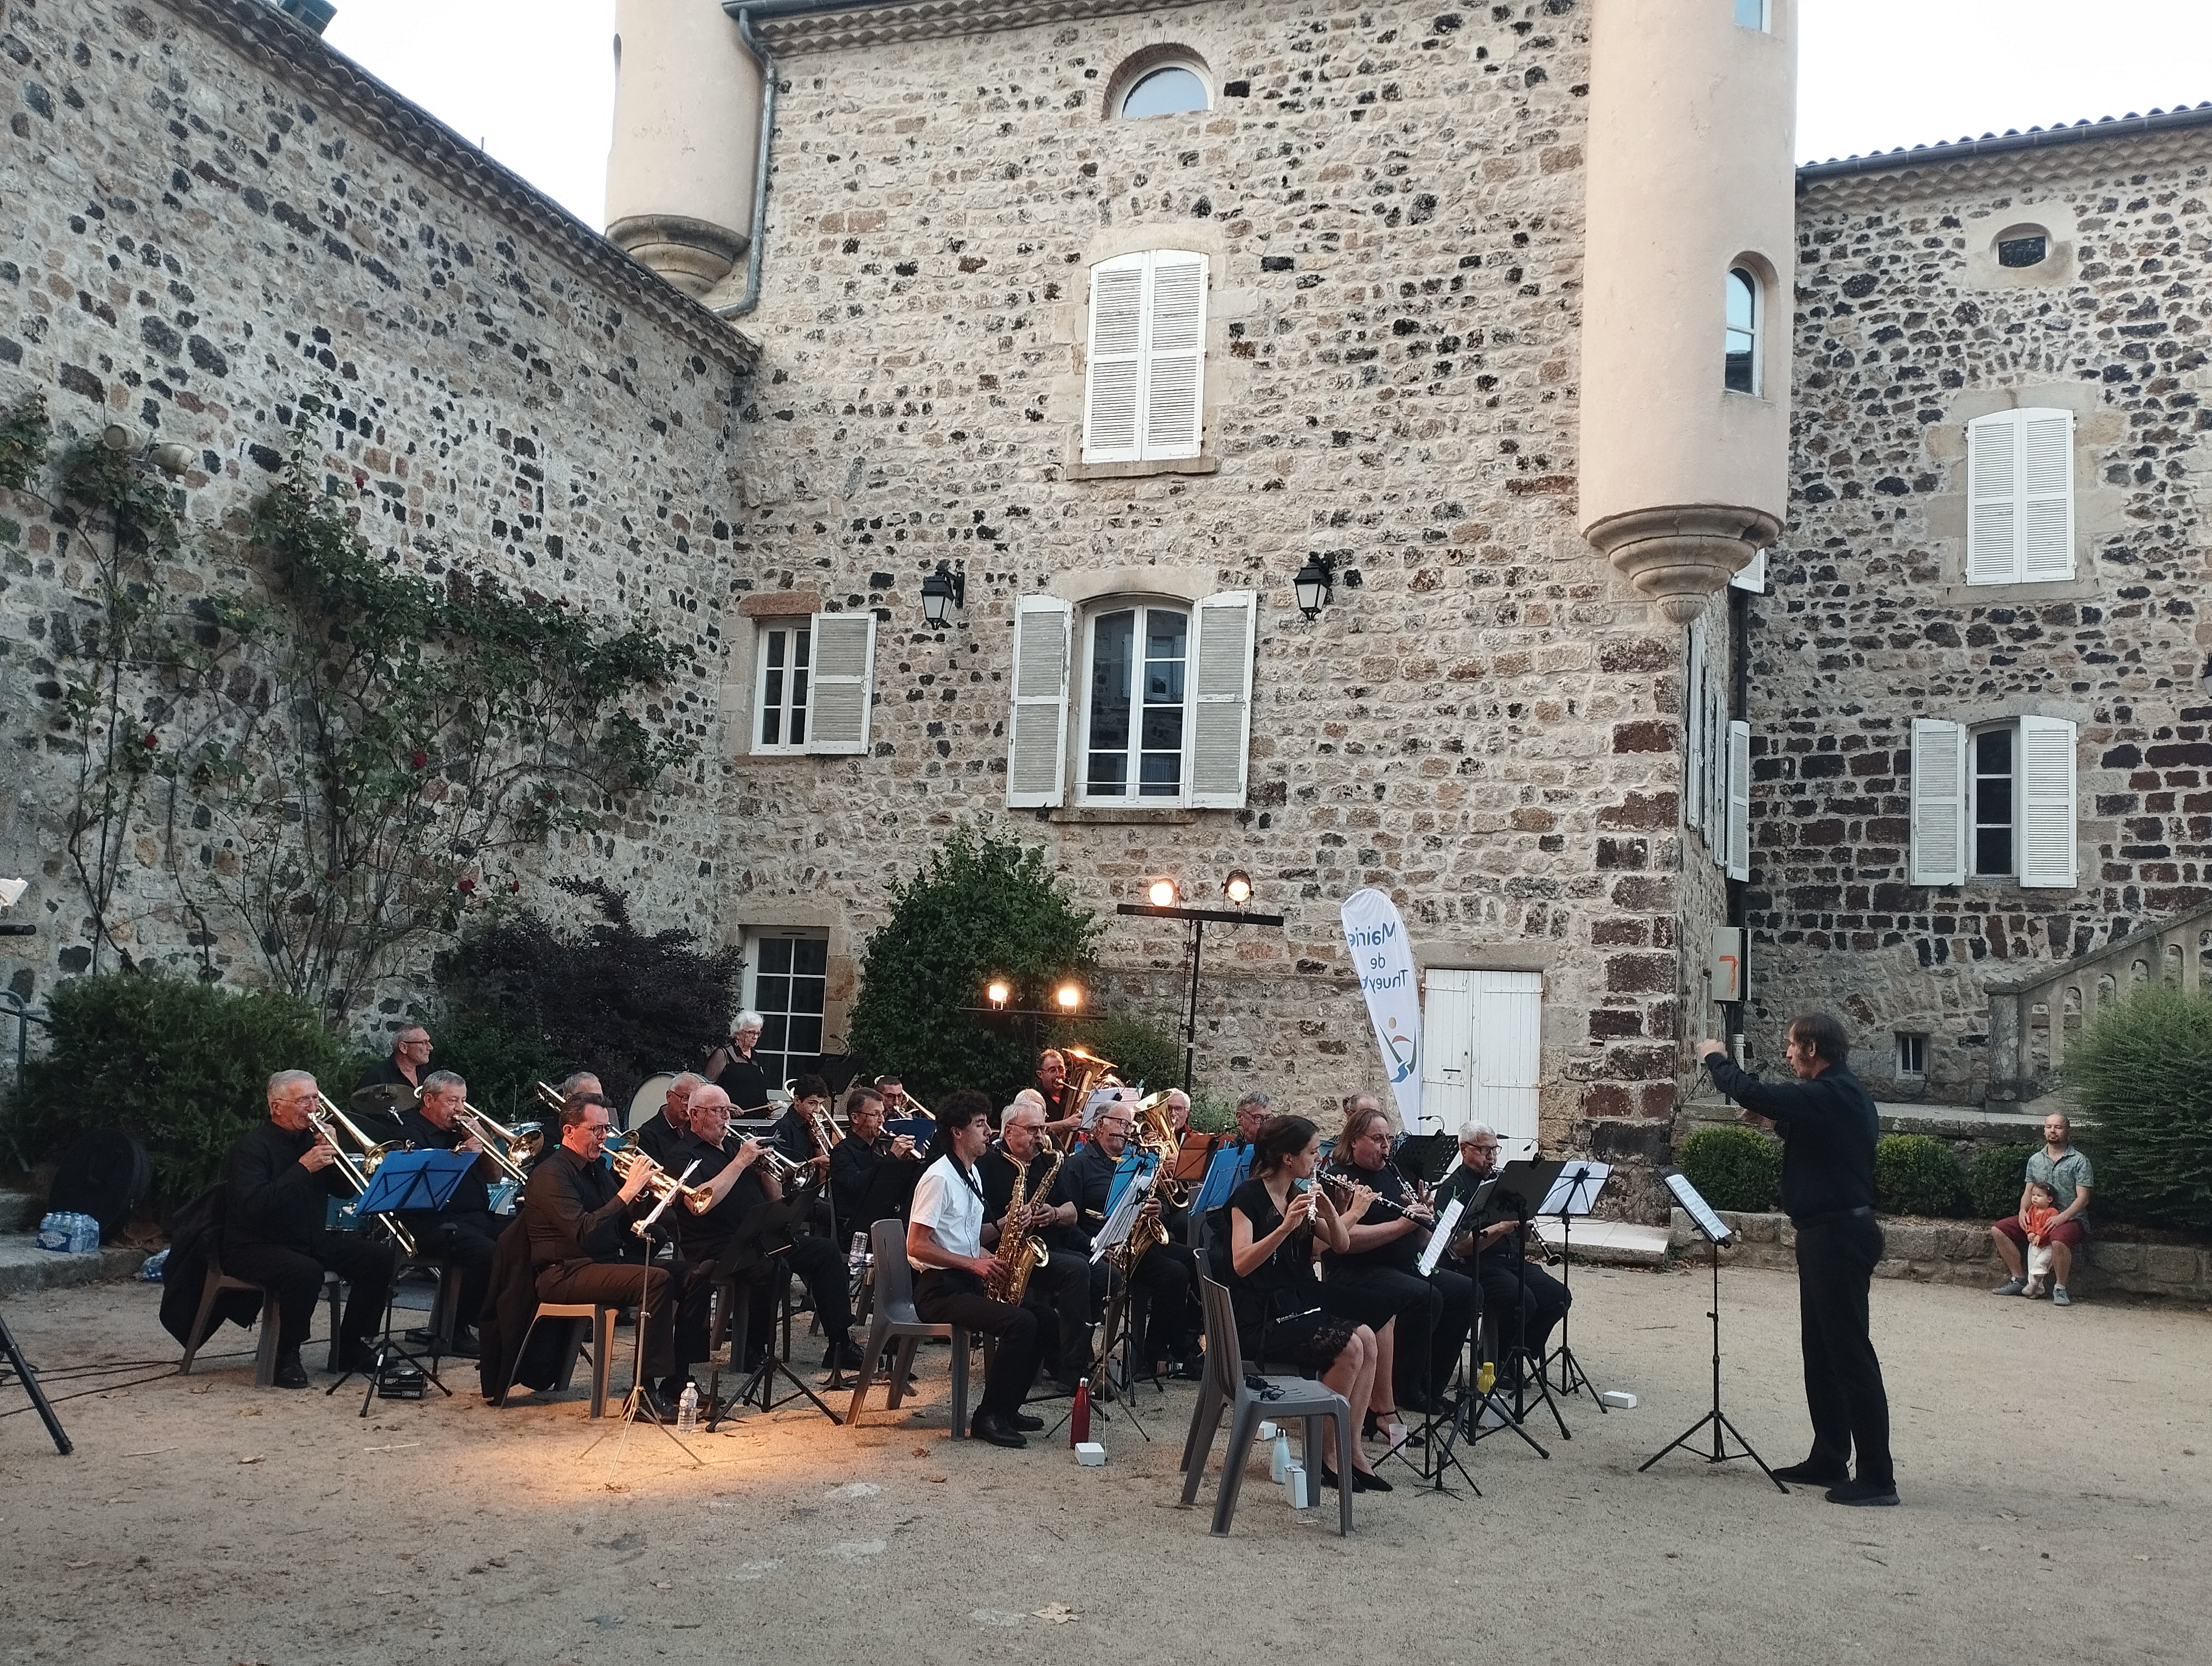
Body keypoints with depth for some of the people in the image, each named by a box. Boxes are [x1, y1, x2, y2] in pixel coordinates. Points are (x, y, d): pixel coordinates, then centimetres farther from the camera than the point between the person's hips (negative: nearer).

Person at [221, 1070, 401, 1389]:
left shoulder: (312, 1137, 9)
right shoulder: (251, 1148, -13)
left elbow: (345, 1190, 10)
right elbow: (253, 1208, -28)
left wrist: (333, 1155, -8)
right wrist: (303, 1168, -29)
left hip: (311, 1240, 8)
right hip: (256, 1247, -7)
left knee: (380, 1257, -8)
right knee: (305, 1271, -37)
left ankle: (351, 1347, 4)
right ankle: (286, 1355, -14)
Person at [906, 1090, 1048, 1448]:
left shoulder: (972, 1175, 16)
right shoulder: (939, 1178, -14)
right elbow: (916, 1246, -19)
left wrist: (994, 1260, 4)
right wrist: (972, 1263, -20)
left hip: (968, 1282, 9)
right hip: (939, 1288, -9)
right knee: (1020, 1323, -25)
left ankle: (1007, 1407, 6)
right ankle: (988, 1417, -13)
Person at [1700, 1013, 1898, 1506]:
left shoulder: (1831, 1094, -19)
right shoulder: (1842, 1093, 13)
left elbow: (1753, 1094, -26)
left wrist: (1717, 1058, -9)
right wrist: (1777, 1123, 15)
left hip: (1838, 1235, -11)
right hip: (1831, 1232, 11)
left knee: (1850, 1353, -6)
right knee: (1821, 1351, 16)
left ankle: (1877, 1477, -2)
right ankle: (1829, 1459, 24)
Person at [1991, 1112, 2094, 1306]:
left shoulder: (2079, 1161, -2)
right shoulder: (2035, 1159, 14)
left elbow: (2083, 1197, -9)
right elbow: (2029, 1192, 17)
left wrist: (2062, 1217, -22)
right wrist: (2023, 1211, -5)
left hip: (2070, 1219, -6)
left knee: (2058, 1241, -40)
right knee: (1998, 1231, -12)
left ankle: (2060, 1288, -20)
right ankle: (2018, 1279, -5)